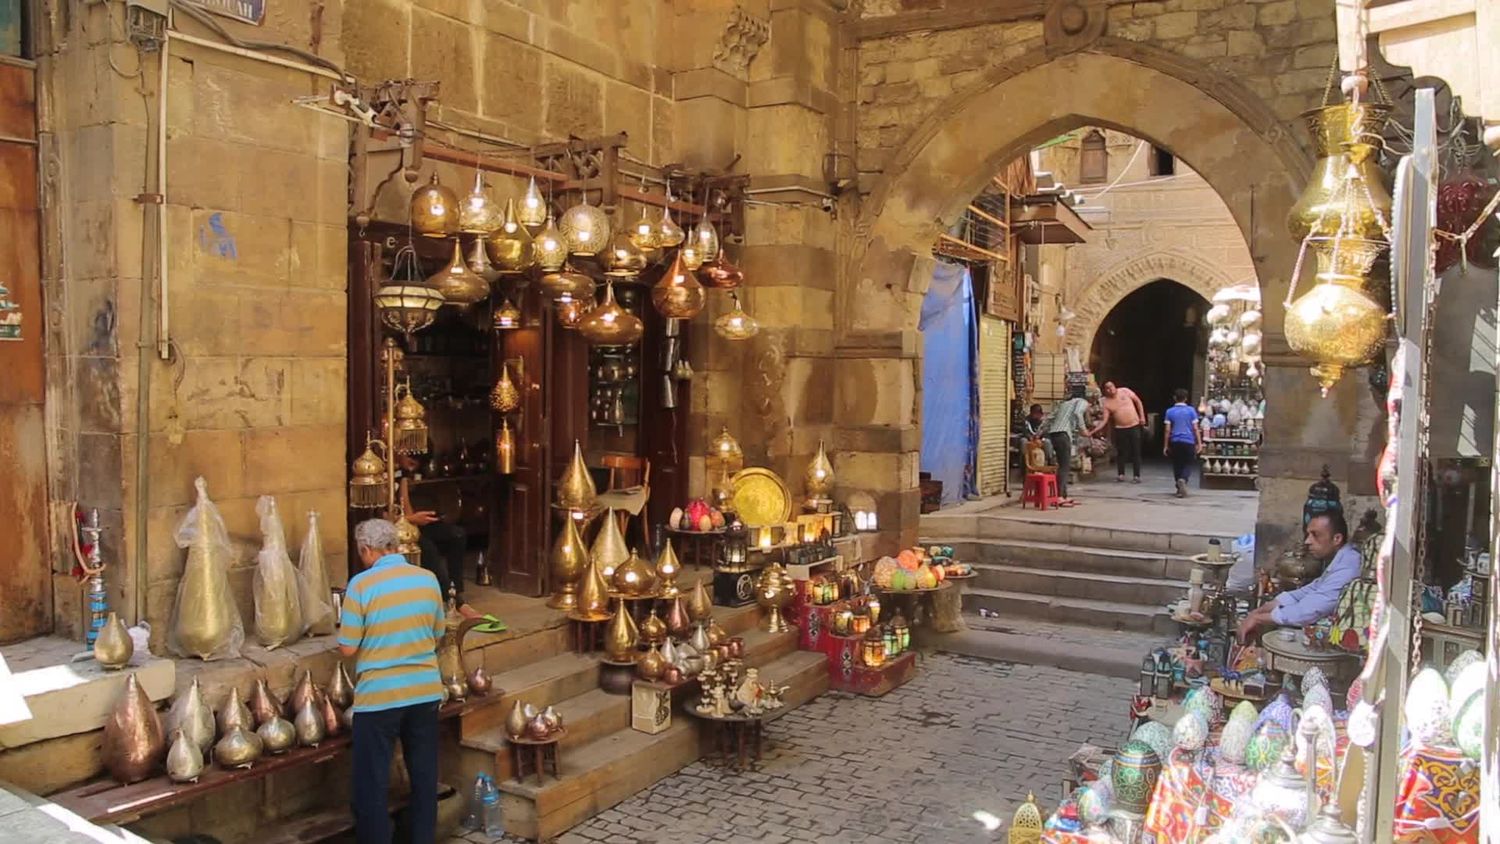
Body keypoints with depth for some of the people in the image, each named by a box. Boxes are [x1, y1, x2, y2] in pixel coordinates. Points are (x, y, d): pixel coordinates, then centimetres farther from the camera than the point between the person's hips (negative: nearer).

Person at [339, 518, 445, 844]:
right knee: (424, 776, 16)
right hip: (426, 691, 5)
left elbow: (347, 648, -9)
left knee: (372, 784, 8)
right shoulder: (428, 579, 1)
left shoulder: (361, 585, -13)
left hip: (379, 696, -4)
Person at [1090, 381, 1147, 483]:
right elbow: (1104, 421, -8)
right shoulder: (1106, 403, -6)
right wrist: (1094, 431, -21)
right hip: (1120, 429, 0)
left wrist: (1142, 416, 1)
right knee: (1121, 452, 3)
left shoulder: (1125, 391, -4)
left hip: (1135, 426, 0)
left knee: (1136, 452, 3)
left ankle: (1137, 476, 10)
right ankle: (1121, 475, 18)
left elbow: (1138, 401, 8)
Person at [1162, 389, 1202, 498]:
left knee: (1177, 465, 12)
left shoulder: (1170, 411, 2)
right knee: (1188, 464, 7)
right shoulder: (1191, 410, 1)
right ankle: (1183, 479, -23)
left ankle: (1180, 489, 13)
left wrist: (1166, 446, 6)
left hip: (1175, 442, 1)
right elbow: (1195, 428, -1)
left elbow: (1168, 430, 0)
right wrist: (1199, 443, 4)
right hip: (1188, 441, -1)